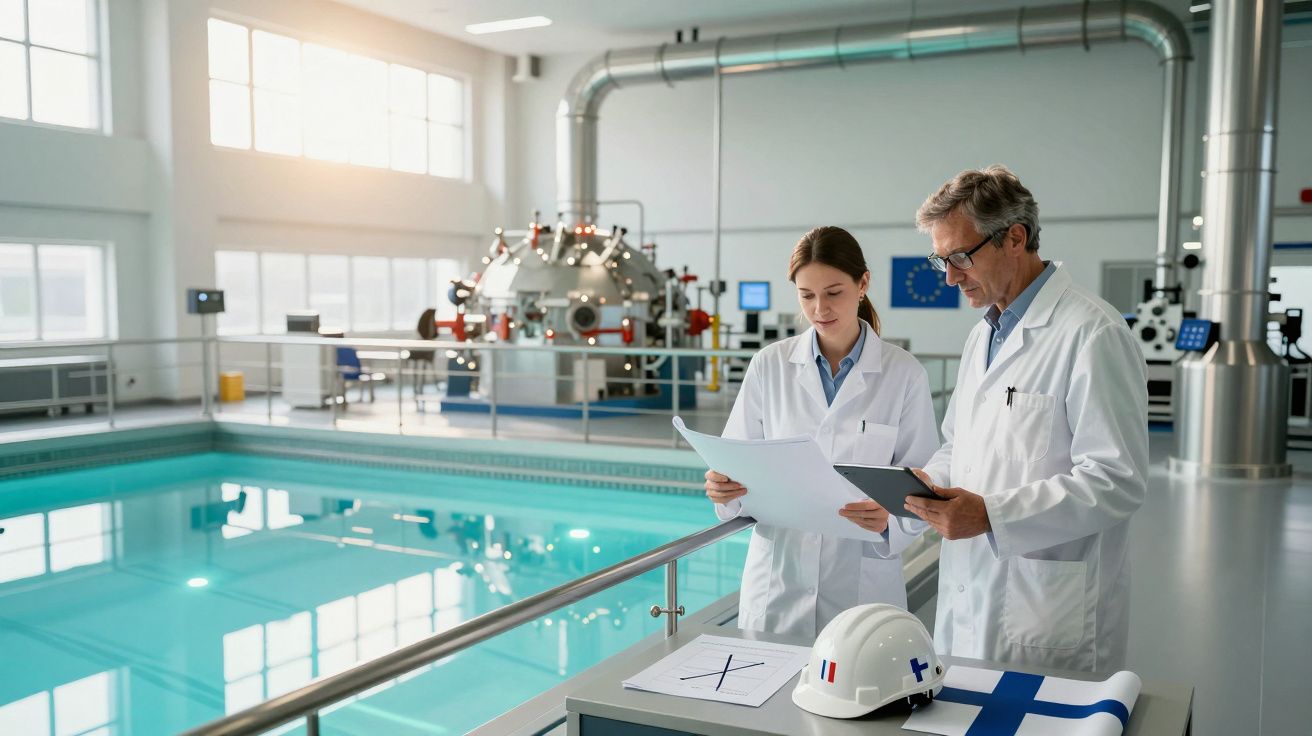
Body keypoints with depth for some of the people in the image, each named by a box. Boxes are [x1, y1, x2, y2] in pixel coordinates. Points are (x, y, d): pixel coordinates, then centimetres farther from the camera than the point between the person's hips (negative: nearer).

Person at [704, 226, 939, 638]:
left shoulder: (904, 375, -3)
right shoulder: (770, 366, 1)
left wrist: (890, 518, -23)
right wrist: (723, 488, -19)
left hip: (862, 583, -1)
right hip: (778, 578, 1)